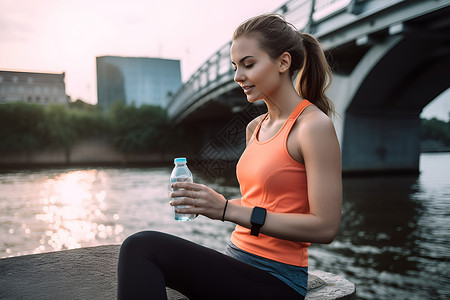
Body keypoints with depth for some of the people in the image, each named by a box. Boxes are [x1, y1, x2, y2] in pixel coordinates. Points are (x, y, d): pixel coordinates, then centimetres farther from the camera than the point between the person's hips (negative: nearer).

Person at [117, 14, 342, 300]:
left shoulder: (314, 125, -12)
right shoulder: (255, 128, 13)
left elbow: (325, 227, -16)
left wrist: (228, 210, -20)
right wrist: (211, 202, 3)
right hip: (238, 261, 7)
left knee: (143, 246, -23)